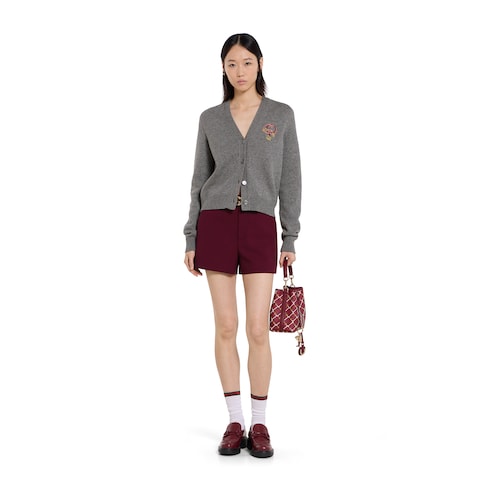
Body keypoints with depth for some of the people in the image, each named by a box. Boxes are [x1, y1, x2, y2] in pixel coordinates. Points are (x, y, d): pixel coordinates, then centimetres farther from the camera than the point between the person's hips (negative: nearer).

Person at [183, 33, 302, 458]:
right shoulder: (210, 119, 9)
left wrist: (290, 239, -1)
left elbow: (290, 179, 4)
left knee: (258, 330, -4)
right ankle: (235, 422, 12)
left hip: (260, 227, -1)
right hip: (216, 223, 1)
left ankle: (259, 424, 11)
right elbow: (200, 181, 10)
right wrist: (191, 240, 5)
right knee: (226, 327, 1)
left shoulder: (282, 115, 6)